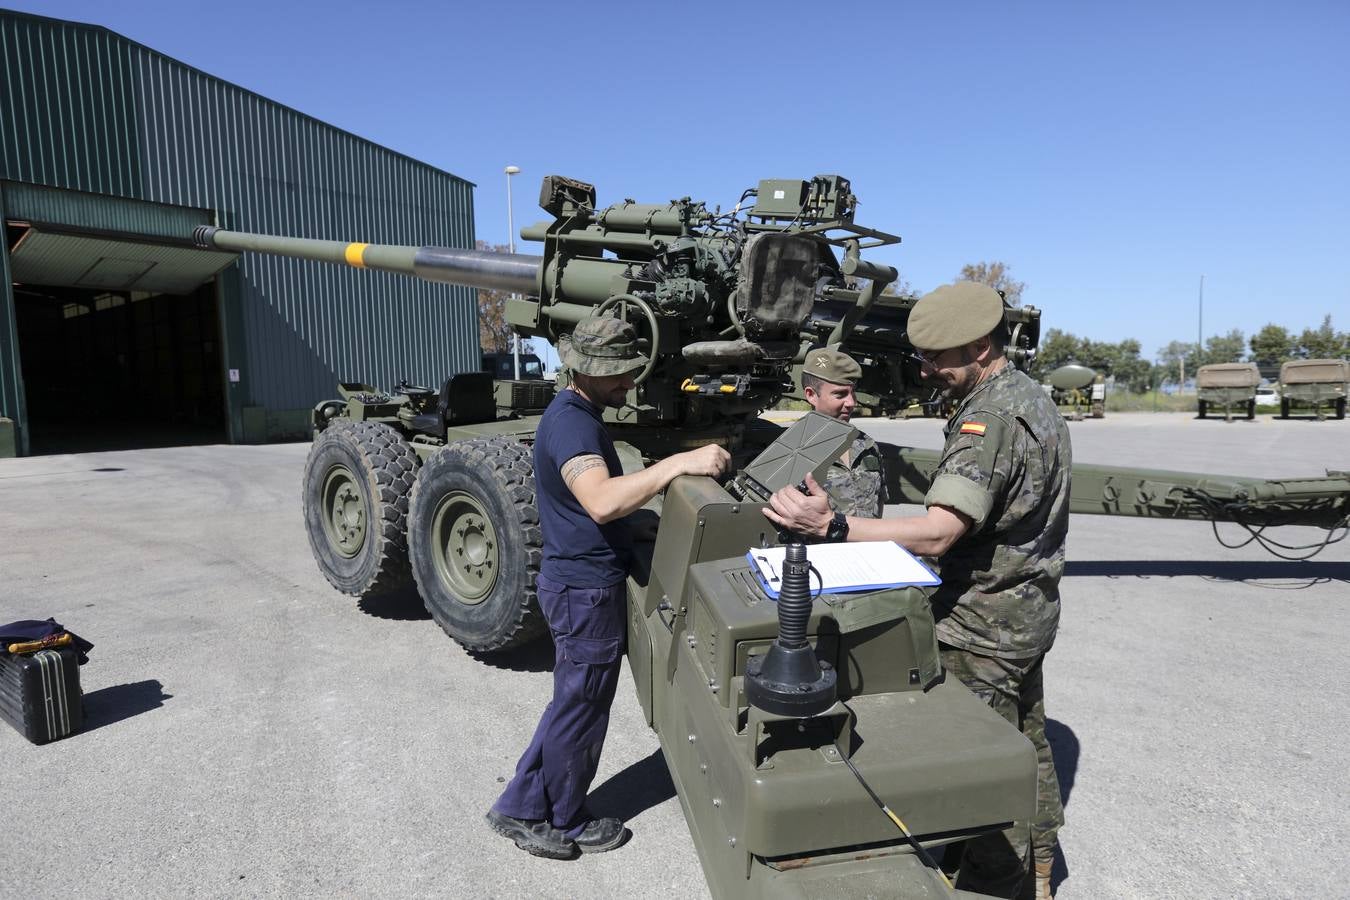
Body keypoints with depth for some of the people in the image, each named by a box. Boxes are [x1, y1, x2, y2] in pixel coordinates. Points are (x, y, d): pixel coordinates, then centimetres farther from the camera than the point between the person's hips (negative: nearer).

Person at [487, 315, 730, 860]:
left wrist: (665, 476, 13)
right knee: (581, 710, 9)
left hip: (579, 583, 10)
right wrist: (678, 464, -41)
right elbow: (602, 503, -40)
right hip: (586, 590, -10)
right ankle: (567, 823, 30)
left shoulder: (577, 413, 11)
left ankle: (524, 809, 34)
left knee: (572, 705, 21)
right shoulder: (571, 423, -23)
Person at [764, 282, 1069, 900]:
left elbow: (938, 533, -36)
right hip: (1028, 611, 11)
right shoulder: (1034, 400, 7)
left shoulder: (988, 421, -26)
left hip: (983, 626, -11)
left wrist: (832, 526, -44)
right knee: (1025, 739, 23)